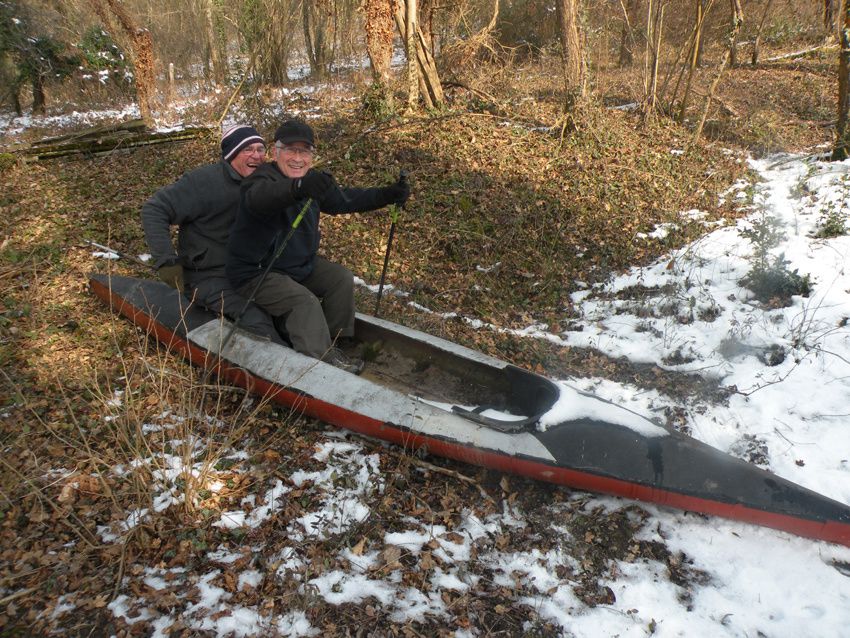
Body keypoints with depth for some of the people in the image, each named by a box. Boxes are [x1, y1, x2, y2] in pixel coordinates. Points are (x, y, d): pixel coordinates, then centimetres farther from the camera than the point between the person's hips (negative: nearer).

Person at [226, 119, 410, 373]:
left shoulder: (312, 181, 3)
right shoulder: (263, 178, -24)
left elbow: (344, 199, 12)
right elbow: (260, 197, -49)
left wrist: (387, 195, 0)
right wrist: (298, 186, -71)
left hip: (299, 263, 9)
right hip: (257, 274, -9)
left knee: (342, 278, 2)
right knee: (305, 302, -27)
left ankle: (331, 346, 7)